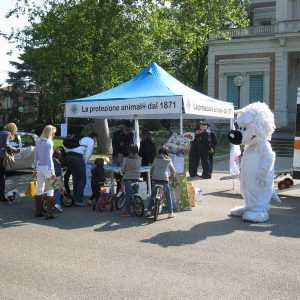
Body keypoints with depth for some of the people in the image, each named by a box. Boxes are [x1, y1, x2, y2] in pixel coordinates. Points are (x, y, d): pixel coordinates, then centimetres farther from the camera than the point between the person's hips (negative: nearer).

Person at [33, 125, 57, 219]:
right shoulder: (49, 143, -11)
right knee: (50, 190, 0)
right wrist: (52, 172, -15)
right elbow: (49, 158, -15)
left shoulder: (38, 142, 9)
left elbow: (36, 157, 13)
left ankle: (38, 212, 18)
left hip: (39, 168, 7)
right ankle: (49, 213, -2)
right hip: (47, 168, -7)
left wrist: (35, 169, 21)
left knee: (39, 190, 12)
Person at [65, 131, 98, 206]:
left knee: (75, 178, 18)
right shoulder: (91, 140, 13)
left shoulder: (82, 139, 34)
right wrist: (85, 162, 4)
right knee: (82, 179, 2)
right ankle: (79, 200, -2)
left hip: (68, 155, 8)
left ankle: (75, 199, 20)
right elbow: (88, 152, -4)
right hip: (77, 157, -8)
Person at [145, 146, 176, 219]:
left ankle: (148, 211, 10)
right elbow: (173, 171, 17)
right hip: (164, 179, -2)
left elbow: (151, 169, 19)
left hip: (155, 179, 2)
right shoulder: (168, 160, 10)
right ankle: (170, 212, 9)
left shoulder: (156, 159, 15)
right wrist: (173, 176, 36)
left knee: (152, 195, 15)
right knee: (168, 196, 10)